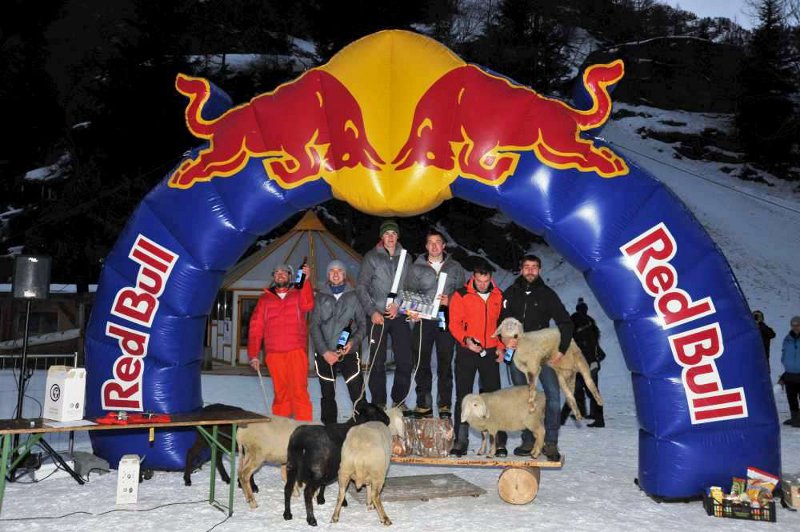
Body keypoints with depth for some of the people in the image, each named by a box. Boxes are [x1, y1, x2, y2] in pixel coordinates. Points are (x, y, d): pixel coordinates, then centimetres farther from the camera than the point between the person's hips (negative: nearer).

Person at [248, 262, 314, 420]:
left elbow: (307, 305, -11)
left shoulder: (298, 294, 13)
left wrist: (305, 280, -22)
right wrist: (253, 355, 1)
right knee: (281, 393, 3)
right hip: (274, 354, 1)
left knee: (299, 390, -9)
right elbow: (256, 328, 10)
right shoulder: (264, 299, 16)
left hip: (297, 351, -1)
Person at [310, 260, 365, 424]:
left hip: (348, 353, -1)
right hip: (325, 354, 1)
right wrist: (325, 352, -9)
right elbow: (315, 326, 3)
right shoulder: (320, 297, 9)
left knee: (358, 393, -10)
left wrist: (354, 342, -12)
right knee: (327, 395, 8)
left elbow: (362, 323, 7)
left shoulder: (353, 296, 8)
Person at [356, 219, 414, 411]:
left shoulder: (406, 258, 10)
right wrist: (372, 311, -8)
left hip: (399, 315, 2)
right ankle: (378, 403, 11)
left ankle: (399, 400, 15)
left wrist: (399, 305, -6)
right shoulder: (371, 257, 2)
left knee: (405, 361, 1)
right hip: (377, 316, -2)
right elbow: (361, 287, 0)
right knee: (377, 362, 0)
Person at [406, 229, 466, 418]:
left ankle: (445, 404, 14)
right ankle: (423, 404, 9)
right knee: (422, 363, 1)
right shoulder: (417, 268, 7)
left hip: (447, 320, 1)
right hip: (424, 320, 0)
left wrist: (451, 300, -11)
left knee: (445, 363, 5)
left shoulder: (455, 267, 9)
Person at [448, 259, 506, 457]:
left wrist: (501, 346, 3)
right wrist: (466, 340, -20)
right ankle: (460, 440, 8)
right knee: (463, 396, 2)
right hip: (466, 352, -2)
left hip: (490, 352, 2)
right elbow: (454, 323, -4)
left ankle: (499, 440, 9)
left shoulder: (498, 296, 7)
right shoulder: (461, 295, -2)